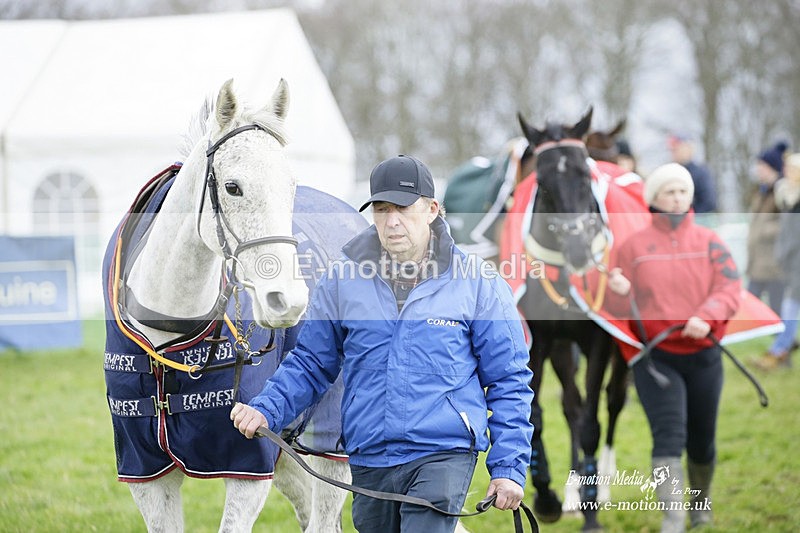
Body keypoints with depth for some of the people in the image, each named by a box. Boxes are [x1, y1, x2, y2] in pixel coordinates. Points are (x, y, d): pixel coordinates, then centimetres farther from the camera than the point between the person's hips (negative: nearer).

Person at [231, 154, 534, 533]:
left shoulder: (478, 284, -1)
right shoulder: (343, 279, 5)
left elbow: (508, 382, 3)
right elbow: (310, 364, 13)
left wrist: (508, 467, -2)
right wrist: (266, 409, -4)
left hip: (443, 455, -4)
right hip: (367, 460, 4)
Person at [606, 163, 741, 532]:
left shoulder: (709, 243, 4)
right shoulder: (634, 246, 3)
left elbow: (730, 287, -9)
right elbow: (618, 309, 5)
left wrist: (707, 317, -27)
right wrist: (619, 292, -19)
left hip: (703, 356, 2)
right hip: (655, 358, -2)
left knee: (702, 440, 13)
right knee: (668, 434, -17)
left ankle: (701, 503, 38)